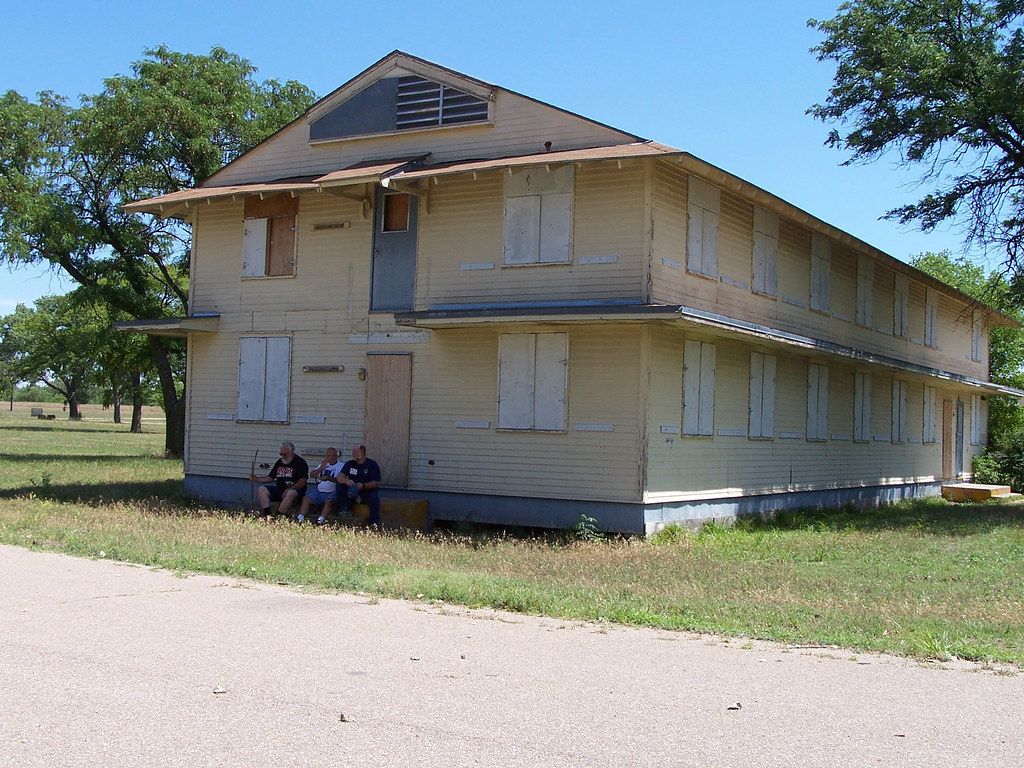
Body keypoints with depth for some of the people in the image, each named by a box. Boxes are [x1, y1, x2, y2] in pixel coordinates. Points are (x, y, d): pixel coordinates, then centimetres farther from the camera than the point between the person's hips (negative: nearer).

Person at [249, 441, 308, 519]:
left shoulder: (300, 462, -2)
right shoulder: (279, 462, 17)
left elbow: (302, 482, -10)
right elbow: (270, 478, 20)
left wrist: (289, 489, -20)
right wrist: (256, 479, 6)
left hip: (295, 490, -6)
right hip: (279, 489, 6)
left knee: (291, 493, -40)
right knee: (261, 489, -13)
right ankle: (267, 515, -27)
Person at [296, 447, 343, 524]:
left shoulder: (340, 466, 3)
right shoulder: (323, 464, 23)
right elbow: (312, 475, 13)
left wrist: (328, 478, -25)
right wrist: (321, 468, -4)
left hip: (332, 492, -6)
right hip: (319, 491, 6)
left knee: (329, 501, -34)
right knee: (306, 499, -11)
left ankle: (321, 519, -45)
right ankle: (300, 518, -19)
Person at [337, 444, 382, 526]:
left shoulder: (372, 464, -1)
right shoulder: (350, 464, 10)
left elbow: (375, 483, -10)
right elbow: (339, 477, -4)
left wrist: (363, 485, -29)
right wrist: (347, 481, -29)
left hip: (367, 493, -3)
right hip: (351, 493, 3)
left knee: (374, 497, -34)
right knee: (340, 486, -20)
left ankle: (374, 524, -30)